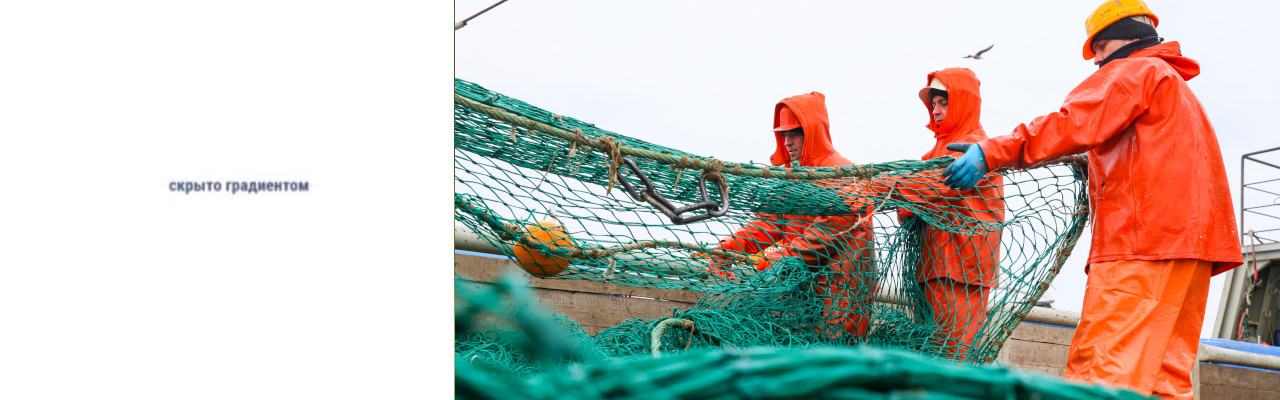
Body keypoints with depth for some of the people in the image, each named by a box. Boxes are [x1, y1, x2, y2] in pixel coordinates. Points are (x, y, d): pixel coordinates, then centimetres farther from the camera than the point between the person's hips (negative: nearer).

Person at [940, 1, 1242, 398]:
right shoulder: (1178, 87, 34)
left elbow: (1073, 123, -12)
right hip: (1190, 243, 10)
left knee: (1100, 368, -19)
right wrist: (1098, 163, 30)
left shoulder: (1134, 71, 4)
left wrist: (992, 151, -17)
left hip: (1143, 240, -10)